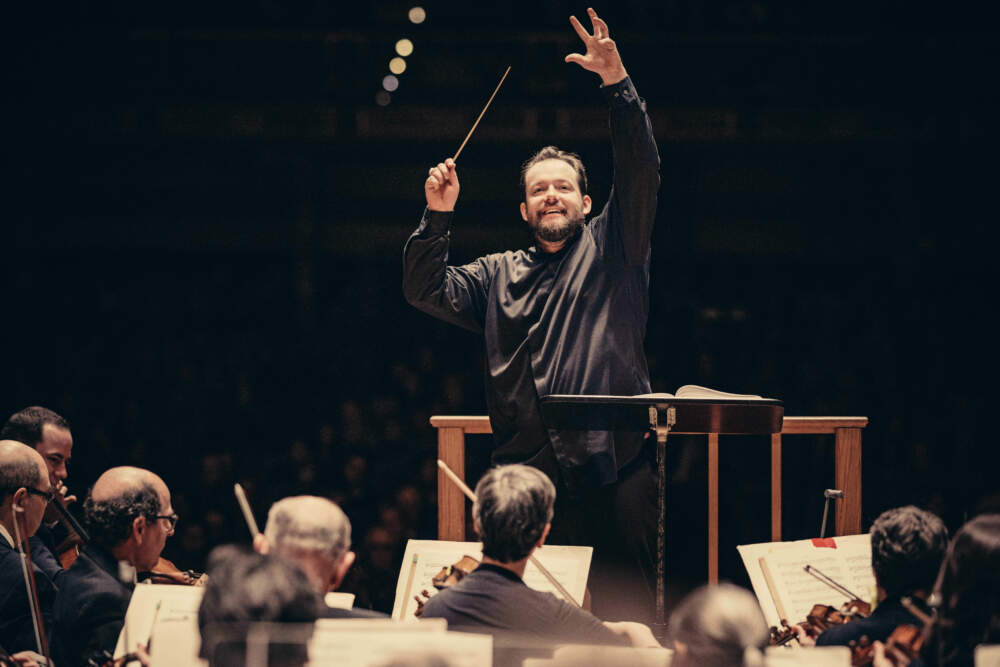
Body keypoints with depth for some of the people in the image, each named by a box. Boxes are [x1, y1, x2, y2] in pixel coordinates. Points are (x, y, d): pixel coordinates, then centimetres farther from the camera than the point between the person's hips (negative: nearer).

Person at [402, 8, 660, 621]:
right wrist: (439, 216, 0)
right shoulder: (499, 277, 21)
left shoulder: (610, 249, 12)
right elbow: (427, 290, 12)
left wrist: (616, 82, -12)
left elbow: (642, 171, 0)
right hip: (527, 472, 2)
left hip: (613, 466, -2)